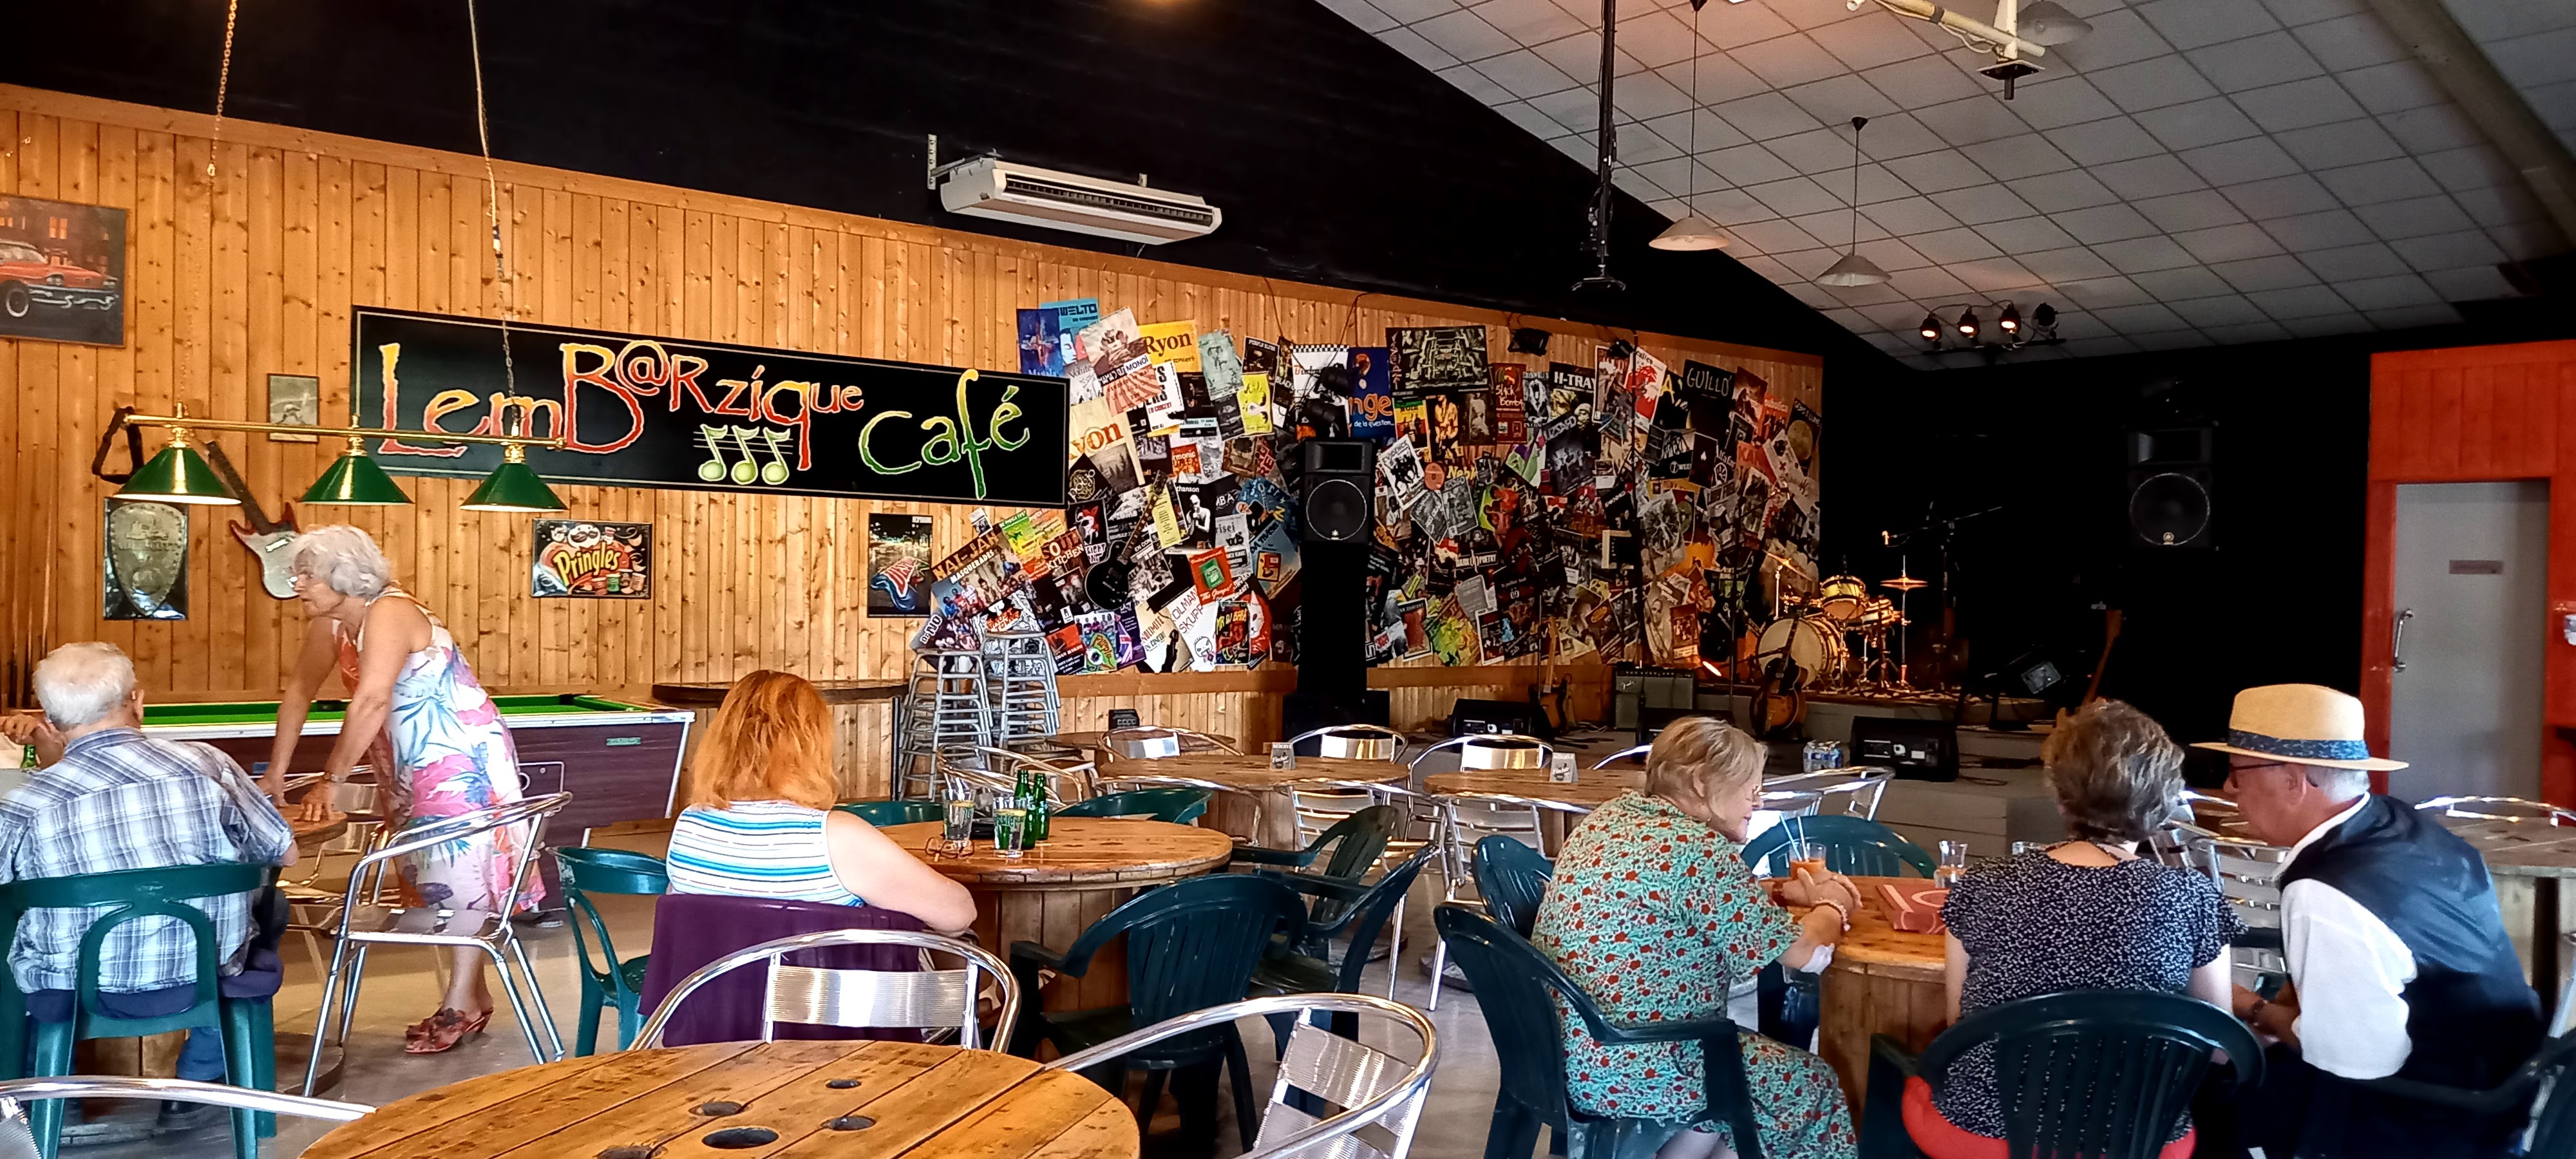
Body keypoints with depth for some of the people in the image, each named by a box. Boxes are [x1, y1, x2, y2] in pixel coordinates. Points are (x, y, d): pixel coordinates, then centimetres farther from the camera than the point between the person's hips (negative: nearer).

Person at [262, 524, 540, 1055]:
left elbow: (370, 703, -30)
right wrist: (276, 772, 7)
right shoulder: (329, 624, 3)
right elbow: (298, 692, 9)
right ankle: (473, 993, 17)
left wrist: (330, 781, -26)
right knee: (437, 875, 10)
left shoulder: (389, 614, -24)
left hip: (463, 756, -9)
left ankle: (462, 1002, -2)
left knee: (463, 871, -7)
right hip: (411, 766, 9)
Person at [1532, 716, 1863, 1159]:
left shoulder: (1609, 817, 7)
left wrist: (1788, 892, 14)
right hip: (1625, 1071, -9)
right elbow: (1806, 954, -15)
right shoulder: (1698, 849, -19)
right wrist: (1831, 907, 6)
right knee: (1810, 1082, 11)